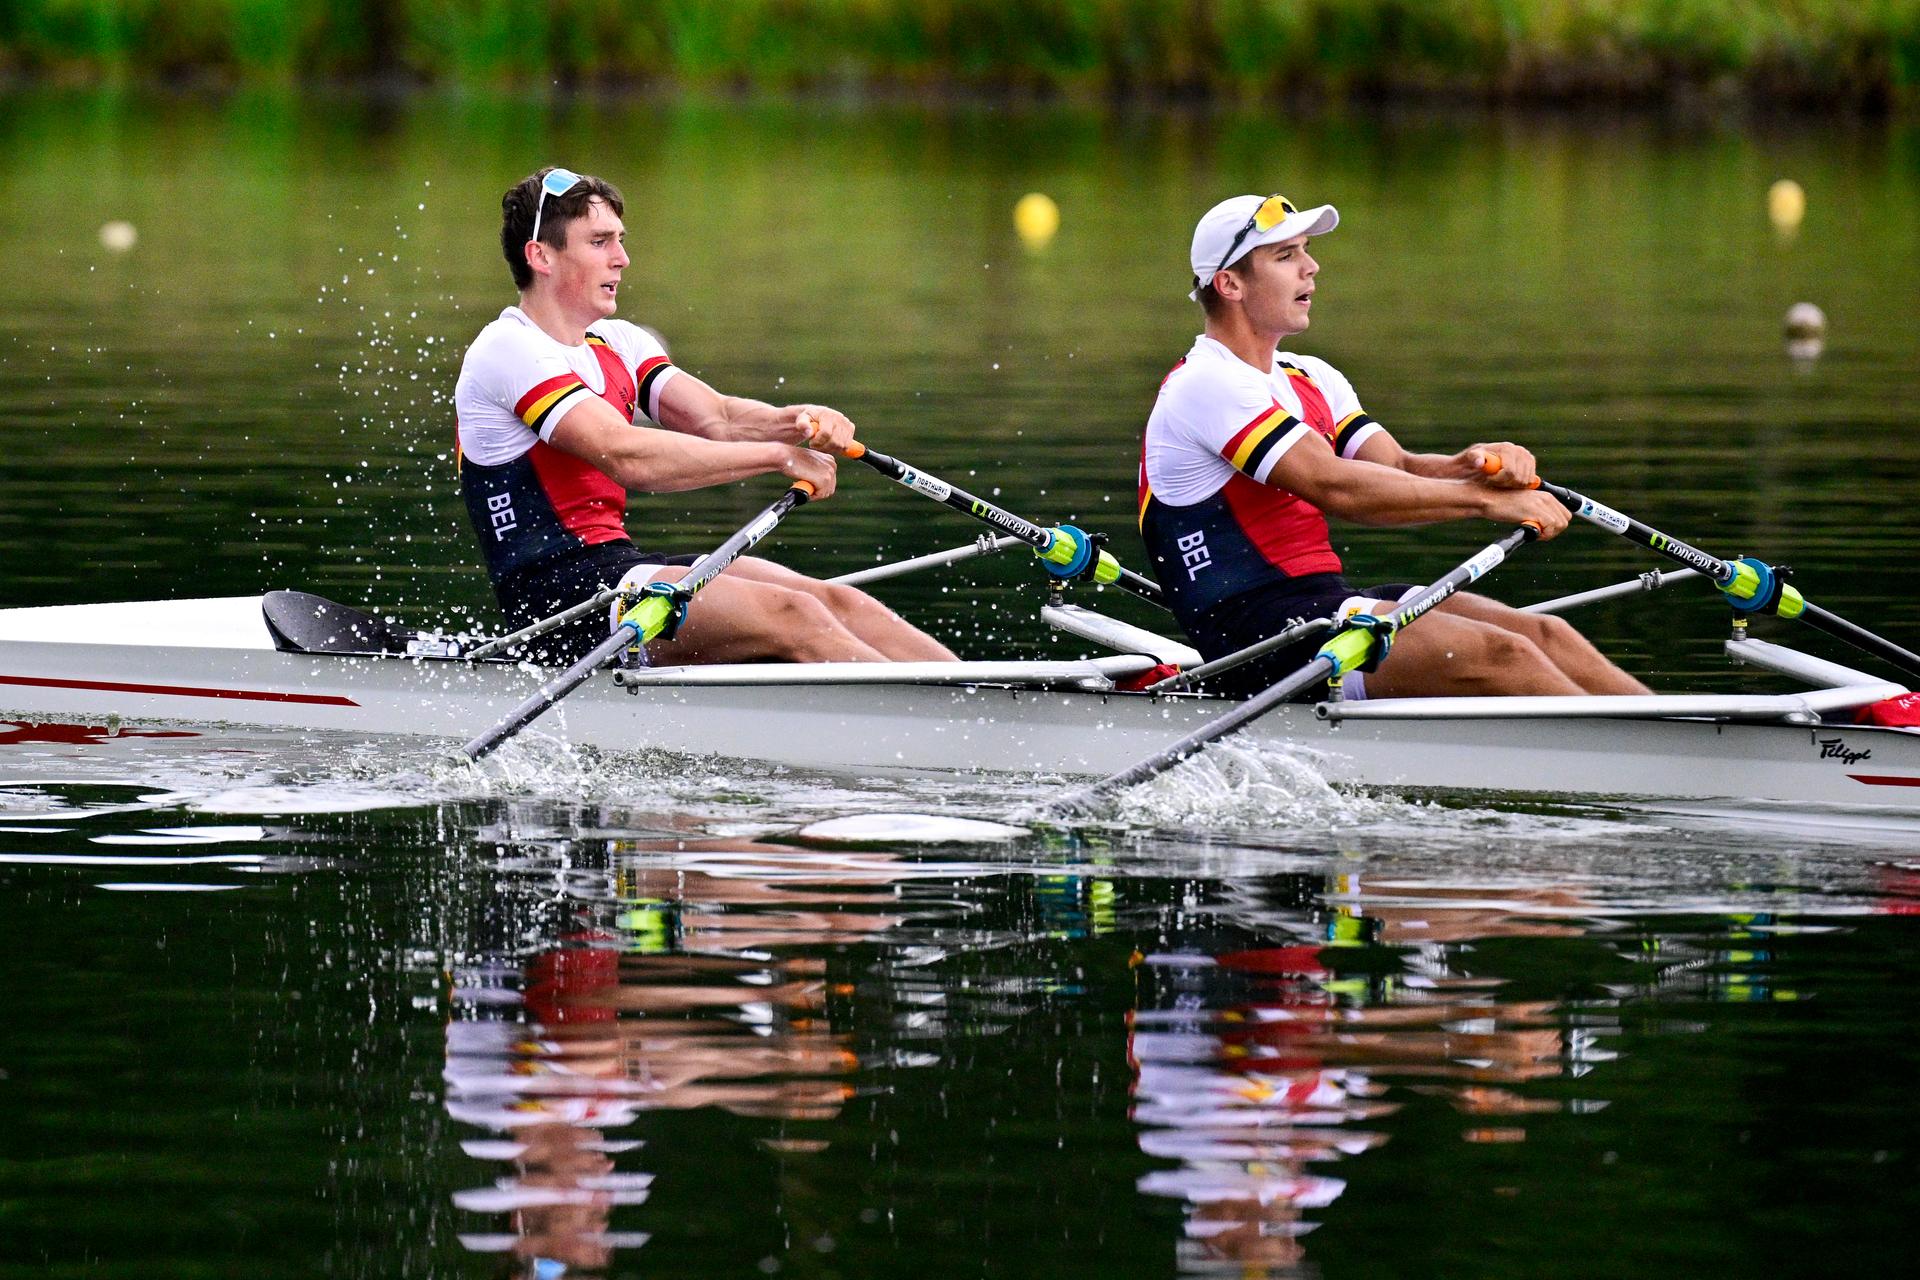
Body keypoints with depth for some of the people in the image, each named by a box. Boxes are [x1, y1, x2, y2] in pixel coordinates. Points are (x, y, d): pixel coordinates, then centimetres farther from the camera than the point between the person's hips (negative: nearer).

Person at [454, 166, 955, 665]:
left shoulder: (617, 344, 18)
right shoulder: (509, 350, -11)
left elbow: (716, 417, 5)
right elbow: (628, 458, -22)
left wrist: (793, 421, -18)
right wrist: (778, 454, -20)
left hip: (617, 564, 9)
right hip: (558, 592, -9)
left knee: (834, 600, -10)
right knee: (791, 615, -22)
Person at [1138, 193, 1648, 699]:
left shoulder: (1309, 379, 19)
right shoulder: (1204, 386, -12)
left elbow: (1399, 469, 8)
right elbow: (1335, 488, -20)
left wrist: (1474, 464, -15)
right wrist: (1483, 498, -20)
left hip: (1327, 603, 9)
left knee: (1546, 635, -7)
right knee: (1500, 655, -22)